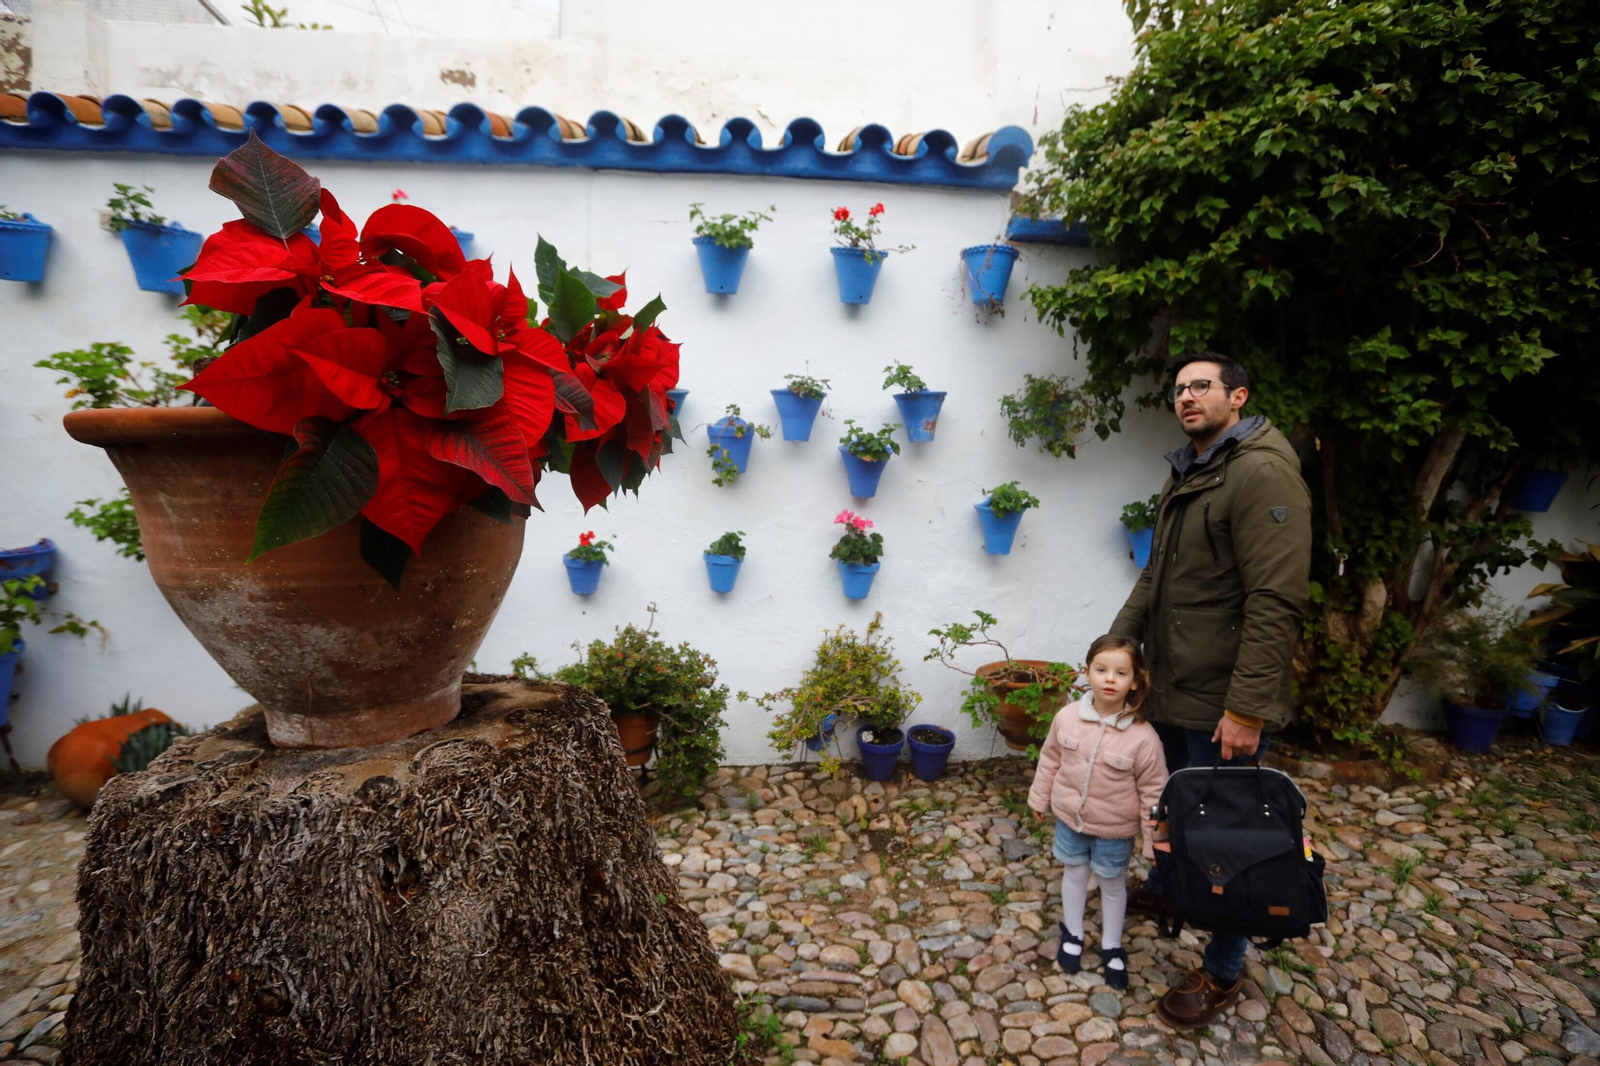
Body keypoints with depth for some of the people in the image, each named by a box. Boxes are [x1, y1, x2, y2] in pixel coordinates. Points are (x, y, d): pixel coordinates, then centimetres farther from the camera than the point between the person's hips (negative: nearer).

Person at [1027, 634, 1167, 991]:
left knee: (1113, 884, 20)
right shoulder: (1067, 717, -18)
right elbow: (1050, 760, -1)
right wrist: (1039, 798, 8)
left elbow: (1153, 791, -13)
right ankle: (1072, 934, 46)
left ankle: (1112, 947, 43)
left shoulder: (1142, 736, -24)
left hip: (1114, 830, -2)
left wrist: (1156, 841, -8)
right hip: (1069, 818, 2)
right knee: (1075, 873, 22)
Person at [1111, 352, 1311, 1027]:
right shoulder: (1185, 474, 11)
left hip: (1222, 703, -8)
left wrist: (1246, 709, -25)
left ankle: (1221, 975, 26)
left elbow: (1277, 602, -25)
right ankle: (1163, 890, 50)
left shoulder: (1262, 472, -19)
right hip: (1170, 689, 9)